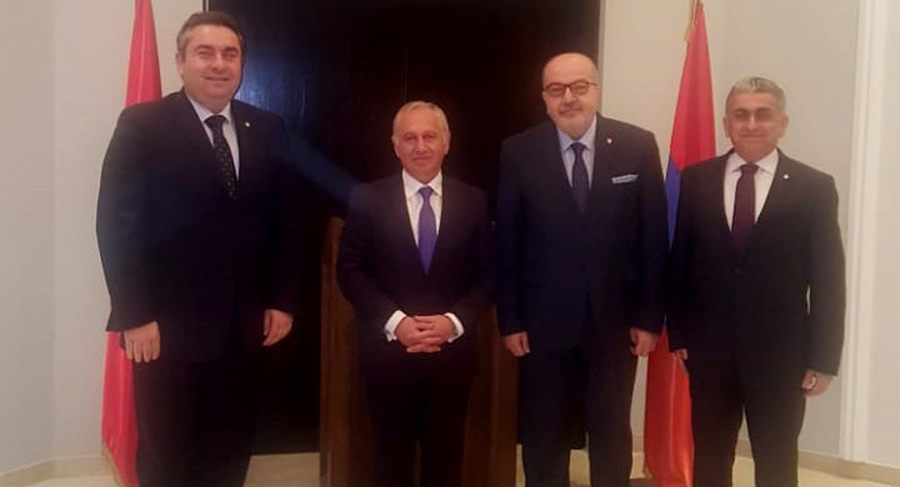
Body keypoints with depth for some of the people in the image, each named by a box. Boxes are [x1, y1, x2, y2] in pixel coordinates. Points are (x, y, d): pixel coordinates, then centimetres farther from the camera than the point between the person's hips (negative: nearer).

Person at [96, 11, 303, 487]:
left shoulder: (266, 129, 7)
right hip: (168, 325, -3)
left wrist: (282, 300, 5)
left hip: (244, 323, 4)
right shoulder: (141, 125, -4)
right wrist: (134, 316, -13)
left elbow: (284, 219, 10)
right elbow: (116, 223, -8)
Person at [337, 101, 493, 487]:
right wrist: (395, 321, -15)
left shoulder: (474, 201, 4)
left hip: (452, 351, 1)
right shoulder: (367, 199, 0)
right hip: (387, 351, -1)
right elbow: (350, 270, -4)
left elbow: (486, 275, 3)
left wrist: (454, 321, -13)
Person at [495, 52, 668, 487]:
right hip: (544, 321, 0)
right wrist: (510, 320, -4)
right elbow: (507, 243, -2)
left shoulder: (638, 146, -2)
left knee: (612, 434, 17)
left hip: (615, 320, 1)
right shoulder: (518, 153, -3)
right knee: (543, 438, 14)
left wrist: (650, 316, -3)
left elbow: (653, 237, -1)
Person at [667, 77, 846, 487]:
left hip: (780, 351, -1)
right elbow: (679, 261, 4)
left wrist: (823, 358, -6)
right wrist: (678, 332, 2)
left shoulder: (814, 187, -3)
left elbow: (828, 279, -3)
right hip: (709, 347, 2)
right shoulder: (695, 180, 2)